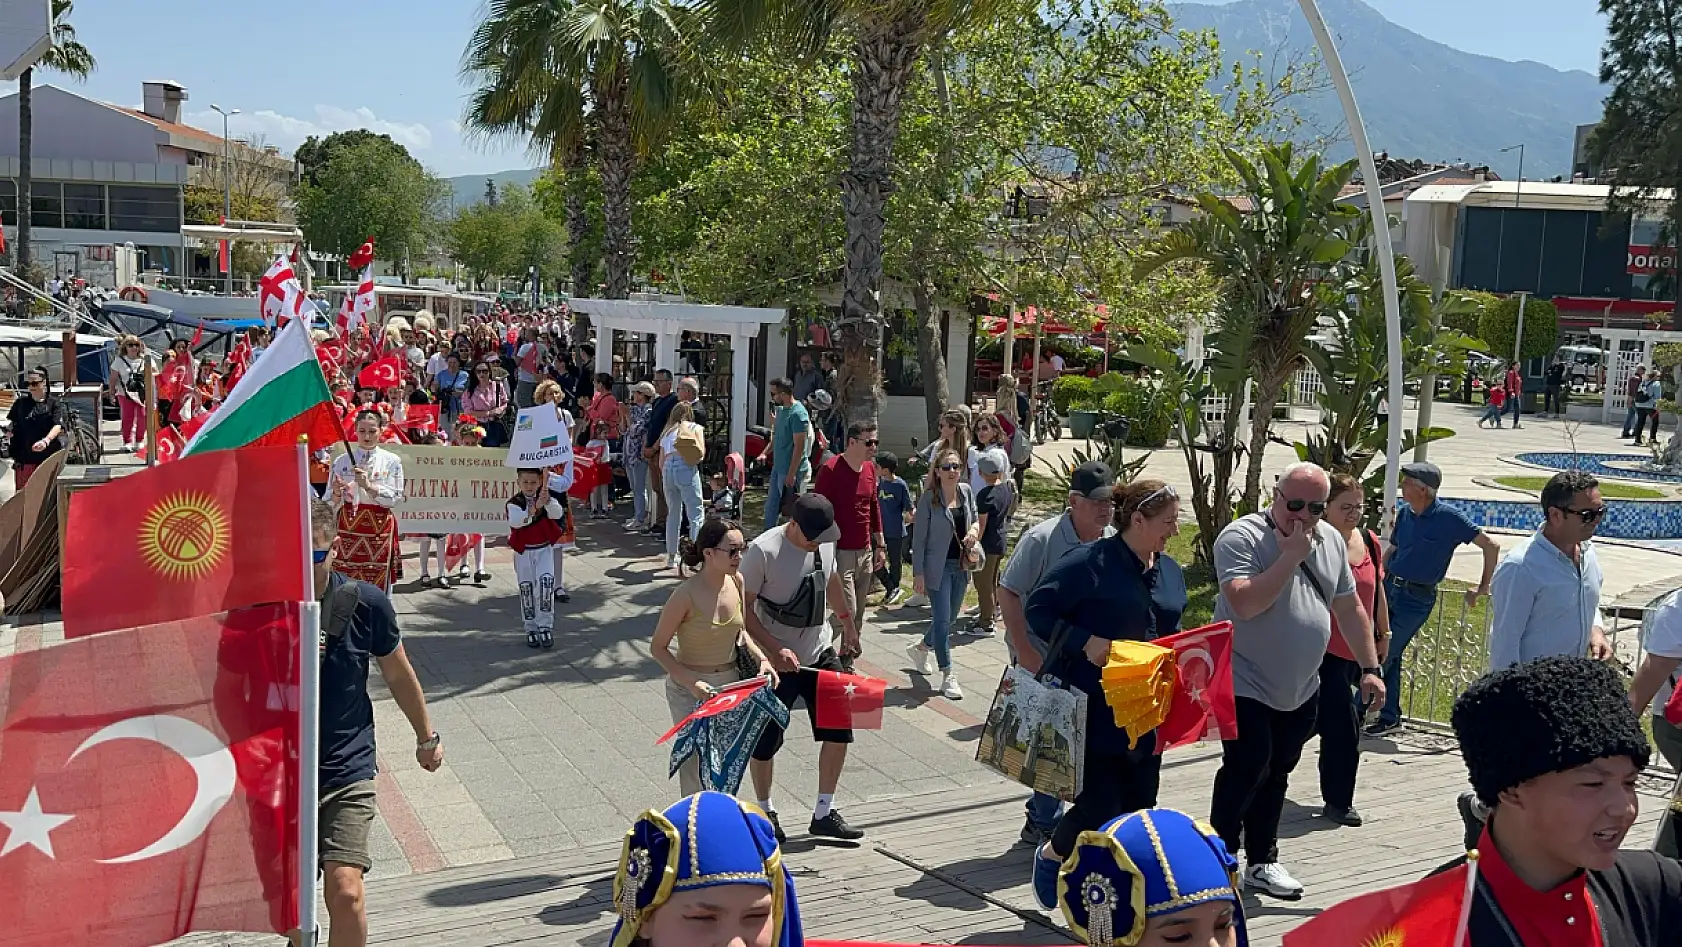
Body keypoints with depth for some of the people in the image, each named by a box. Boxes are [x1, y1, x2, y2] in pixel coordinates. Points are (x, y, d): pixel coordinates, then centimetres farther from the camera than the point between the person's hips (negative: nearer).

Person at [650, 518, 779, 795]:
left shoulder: (737, 582, -5)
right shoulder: (687, 595, -22)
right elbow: (659, 648, -13)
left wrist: (761, 658, -5)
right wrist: (691, 682, -24)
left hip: (731, 683, 6)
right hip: (690, 689, -5)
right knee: (697, 766, -1)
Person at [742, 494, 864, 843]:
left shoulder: (826, 541, -2)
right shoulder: (763, 550, -22)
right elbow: (742, 608, -19)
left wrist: (847, 621, 23)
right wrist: (775, 650, -26)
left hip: (821, 652, 6)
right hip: (776, 660, -5)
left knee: (839, 729, 4)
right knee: (765, 741, 8)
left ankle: (824, 813, 17)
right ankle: (764, 812, 30)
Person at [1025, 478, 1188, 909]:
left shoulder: (1171, 571, 10)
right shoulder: (1089, 563, -15)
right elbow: (1038, 609, -13)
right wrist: (1086, 642, -23)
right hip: (1093, 709, -7)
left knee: (1140, 803, 10)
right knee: (1101, 804, -5)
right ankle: (1051, 855, 25)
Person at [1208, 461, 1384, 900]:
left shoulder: (1331, 541, 6)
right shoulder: (1242, 538, -16)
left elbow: (1350, 607, 14)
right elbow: (1244, 604, -30)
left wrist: (1370, 668, 10)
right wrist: (1291, 555, -25)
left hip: (1299, 691, 7)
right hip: (1245, 685, -7)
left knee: (1275, 776, 15)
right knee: (1246, 769, -10)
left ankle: (1261, 862, 26)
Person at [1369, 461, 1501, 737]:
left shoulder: (1448, 518, -13)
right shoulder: (1404, 513, 6)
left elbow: (1491, 546, -8)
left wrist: (1483, 588, -5)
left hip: (1416, 598, -6)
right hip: (1389, 588, 6)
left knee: (1383, 656, -5)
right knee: (1390, 656, 10)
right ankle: (1390, 716, 21)